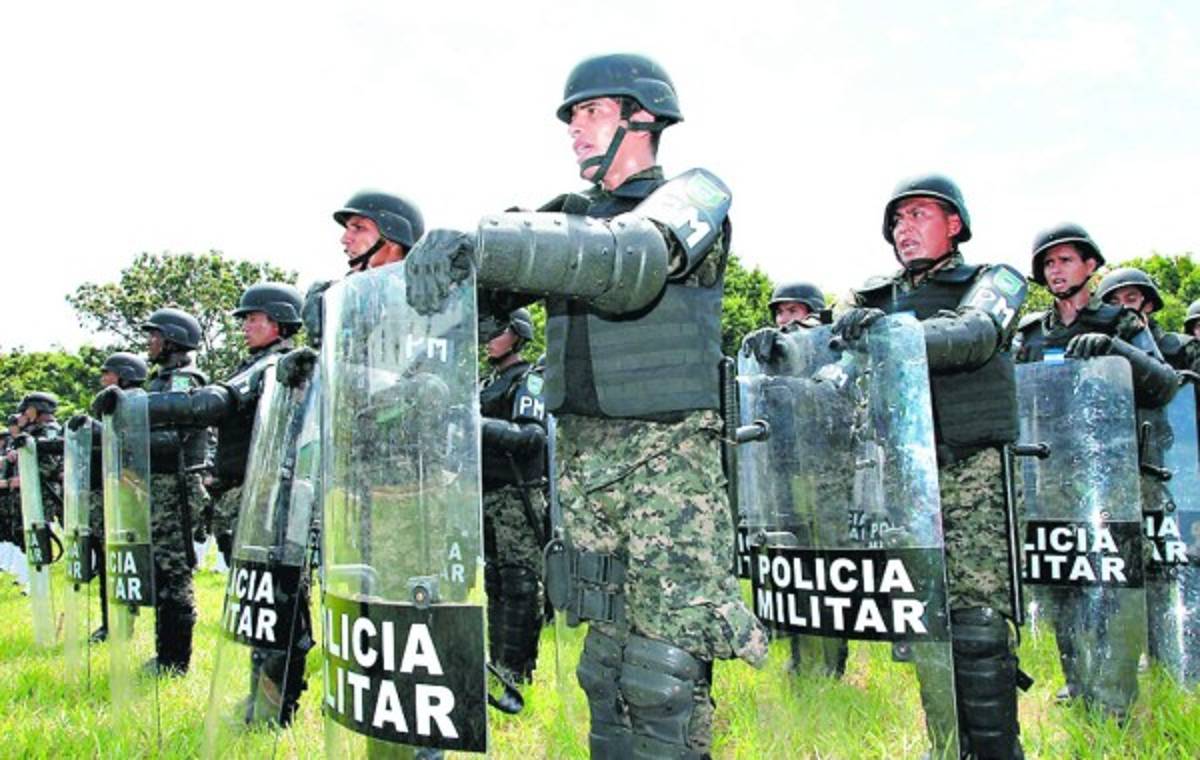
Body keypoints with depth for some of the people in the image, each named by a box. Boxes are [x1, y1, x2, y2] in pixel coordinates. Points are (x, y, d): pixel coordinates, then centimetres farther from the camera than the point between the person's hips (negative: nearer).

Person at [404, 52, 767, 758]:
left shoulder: (693, 194, -2)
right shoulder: (572, 214, 16)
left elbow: (630, 258, -25)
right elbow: (494, 286, 5)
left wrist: (481, 241, -35)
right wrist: (444, 254, -18)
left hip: (669, 452, -5)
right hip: (584, 453, 6)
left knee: (664, 672, -4)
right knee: (605, 657, 11)